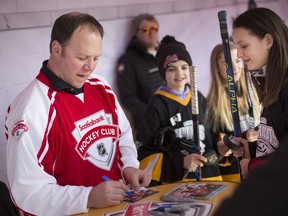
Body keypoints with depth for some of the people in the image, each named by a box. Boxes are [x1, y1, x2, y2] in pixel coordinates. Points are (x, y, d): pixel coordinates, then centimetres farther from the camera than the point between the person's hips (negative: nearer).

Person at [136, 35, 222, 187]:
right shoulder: (158, 104, -6)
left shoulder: (199, 99, 10)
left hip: (208, 176, 5)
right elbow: (143, 152, -8)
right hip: (175, 181, -5)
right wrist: (180, 162, -15)